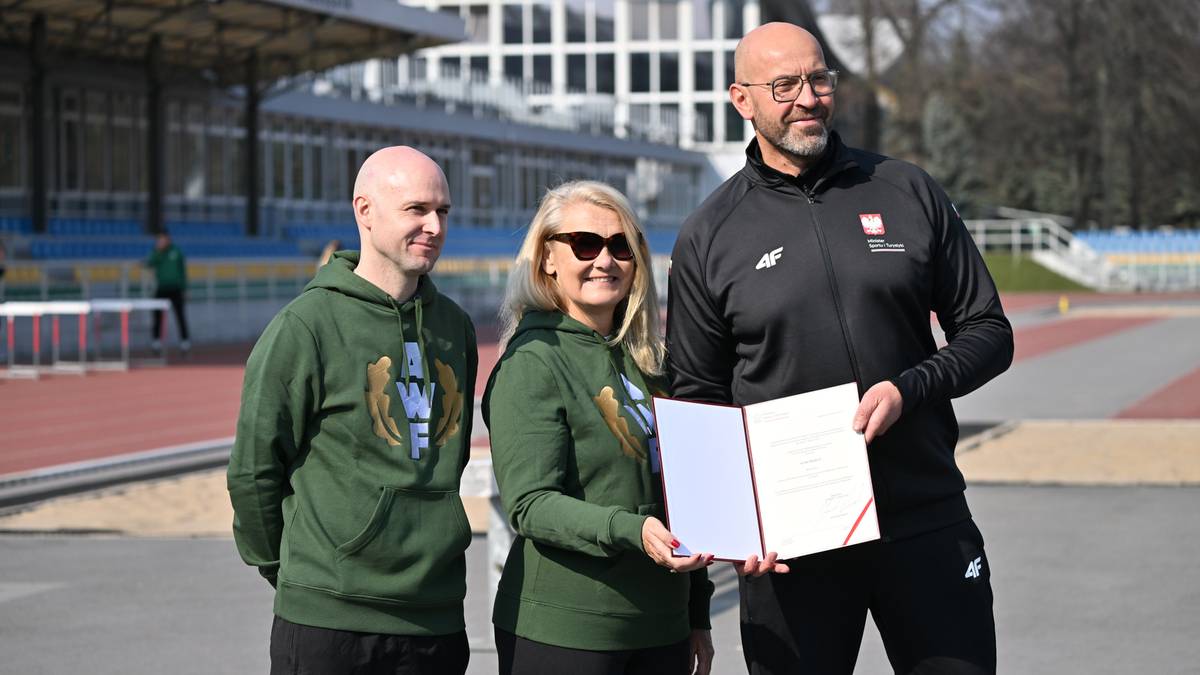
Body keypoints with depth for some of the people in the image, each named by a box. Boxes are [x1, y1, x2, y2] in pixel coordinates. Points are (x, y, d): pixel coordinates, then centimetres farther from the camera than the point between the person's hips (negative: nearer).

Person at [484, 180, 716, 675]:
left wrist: (696, 616, 18)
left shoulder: (644, 364, 14)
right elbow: (529, 504, -16)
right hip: (559, 632, -6)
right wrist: (631, 531, -30)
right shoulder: (532, 361, -8)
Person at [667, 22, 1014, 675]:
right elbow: (696, 400, 7)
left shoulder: (907, 193, 6)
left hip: (927, 523, 1)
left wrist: (908, 389, -11)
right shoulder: (708, 238, 3)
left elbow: (988, 333, 8)